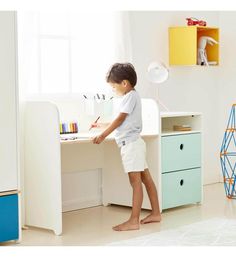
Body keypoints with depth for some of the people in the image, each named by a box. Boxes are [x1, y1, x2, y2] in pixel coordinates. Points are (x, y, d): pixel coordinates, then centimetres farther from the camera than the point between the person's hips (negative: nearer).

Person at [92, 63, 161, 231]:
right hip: (134, 143, 11)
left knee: (136, 182, -12)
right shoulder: (132, 96, 19)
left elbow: (120, 119, -15)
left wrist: (103, 135, -13)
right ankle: (156, 213, 19)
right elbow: (122, 121, 22)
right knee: (146, 179, 12)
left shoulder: (131, 96, -12)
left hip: (131, 144, -11)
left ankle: (134, 221, -13)